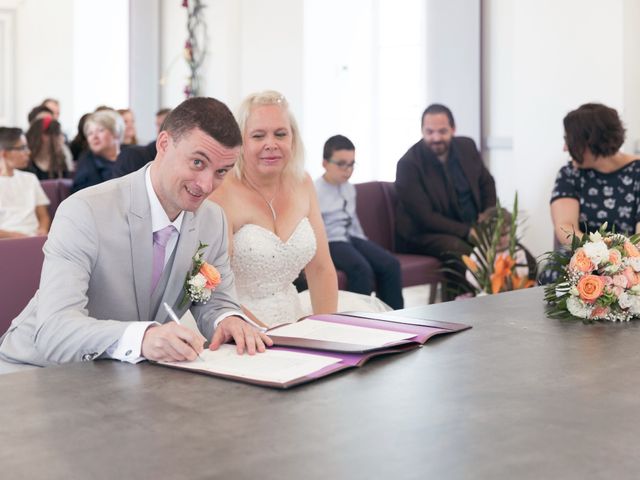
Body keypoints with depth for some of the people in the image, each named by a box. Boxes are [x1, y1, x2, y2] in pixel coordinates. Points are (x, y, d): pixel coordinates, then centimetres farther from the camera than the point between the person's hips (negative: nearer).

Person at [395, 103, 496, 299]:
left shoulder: (467, 147, 3)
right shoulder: (408, 164, -15)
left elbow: (487, 183, 19)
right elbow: (425, 218, -18)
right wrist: (467, 232, -24)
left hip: (472, 227, 6)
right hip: (425, 234, -6)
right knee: (458, 249, -35)